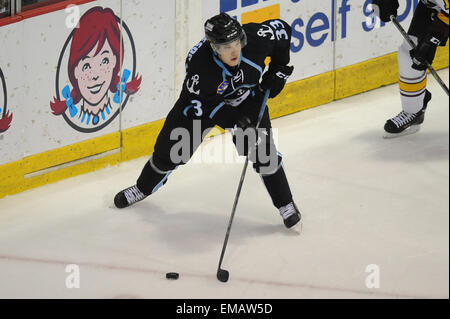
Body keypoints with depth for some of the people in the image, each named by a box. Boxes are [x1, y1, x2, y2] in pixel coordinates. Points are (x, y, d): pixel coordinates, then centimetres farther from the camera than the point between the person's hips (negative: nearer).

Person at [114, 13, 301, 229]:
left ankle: (285, 204, 5)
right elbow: (197, 108, -28)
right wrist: (234, 124, -36)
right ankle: (143, 188, 35)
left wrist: (278, 70, -11)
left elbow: (281, 29, -11)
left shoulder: (255, 38, -33)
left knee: (263, 150, -12)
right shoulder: (199, 64, -39)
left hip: (246, 99, 1)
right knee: (170, 150, 7)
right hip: (202, 102, -1)